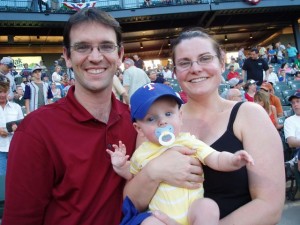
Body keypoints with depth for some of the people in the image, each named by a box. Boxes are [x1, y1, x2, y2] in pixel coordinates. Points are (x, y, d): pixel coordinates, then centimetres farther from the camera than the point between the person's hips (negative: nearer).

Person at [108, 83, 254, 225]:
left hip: (192, 209, 0)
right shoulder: (142, 153, 4)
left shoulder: (189, 142, -2)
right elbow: (131, 173, 23)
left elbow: (216, 160, -9)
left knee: (208, 207, -29)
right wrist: (120, 166, 2)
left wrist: (233, 160, -29)